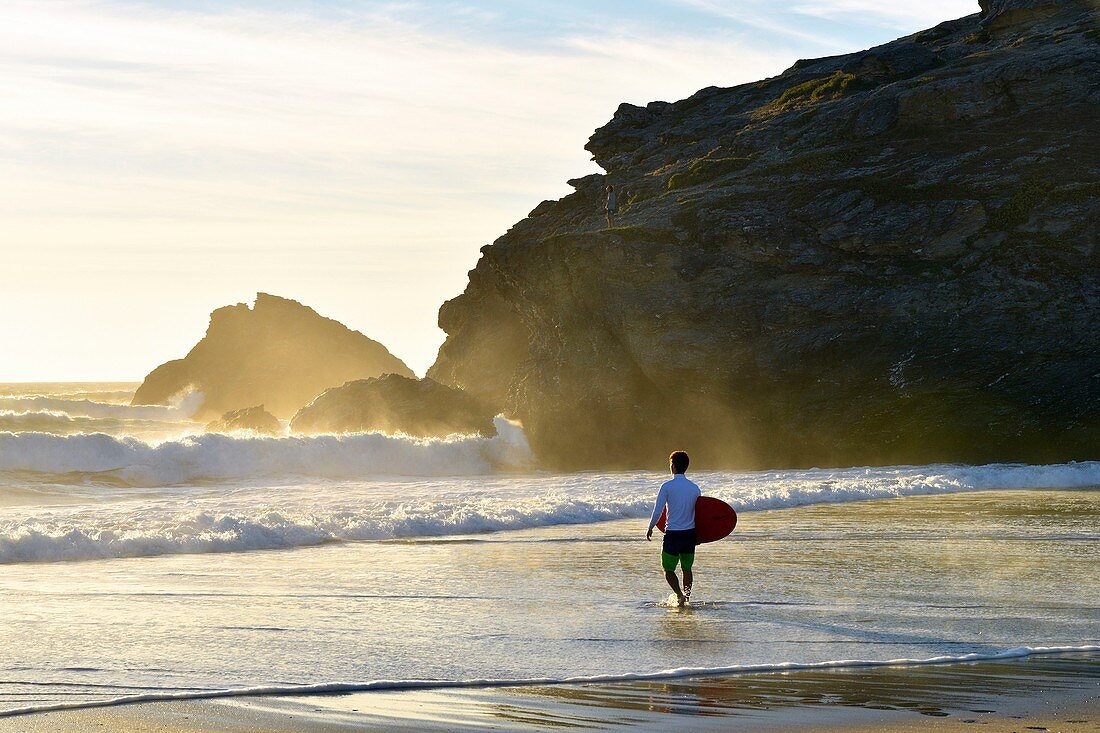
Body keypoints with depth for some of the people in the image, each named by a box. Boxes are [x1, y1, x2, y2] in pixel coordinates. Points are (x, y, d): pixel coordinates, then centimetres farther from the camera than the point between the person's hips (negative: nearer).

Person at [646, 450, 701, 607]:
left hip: (672, 534, -4)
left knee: (669, 569, 7)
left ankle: (679, 594, -11)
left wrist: (650, 529, 5)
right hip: (690, 533, 4)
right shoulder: (695, 488, 2)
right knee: (687, 568, 17)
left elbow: (657, 512, -11)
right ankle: (686, 598, 20)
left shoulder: (667, 487, -11)